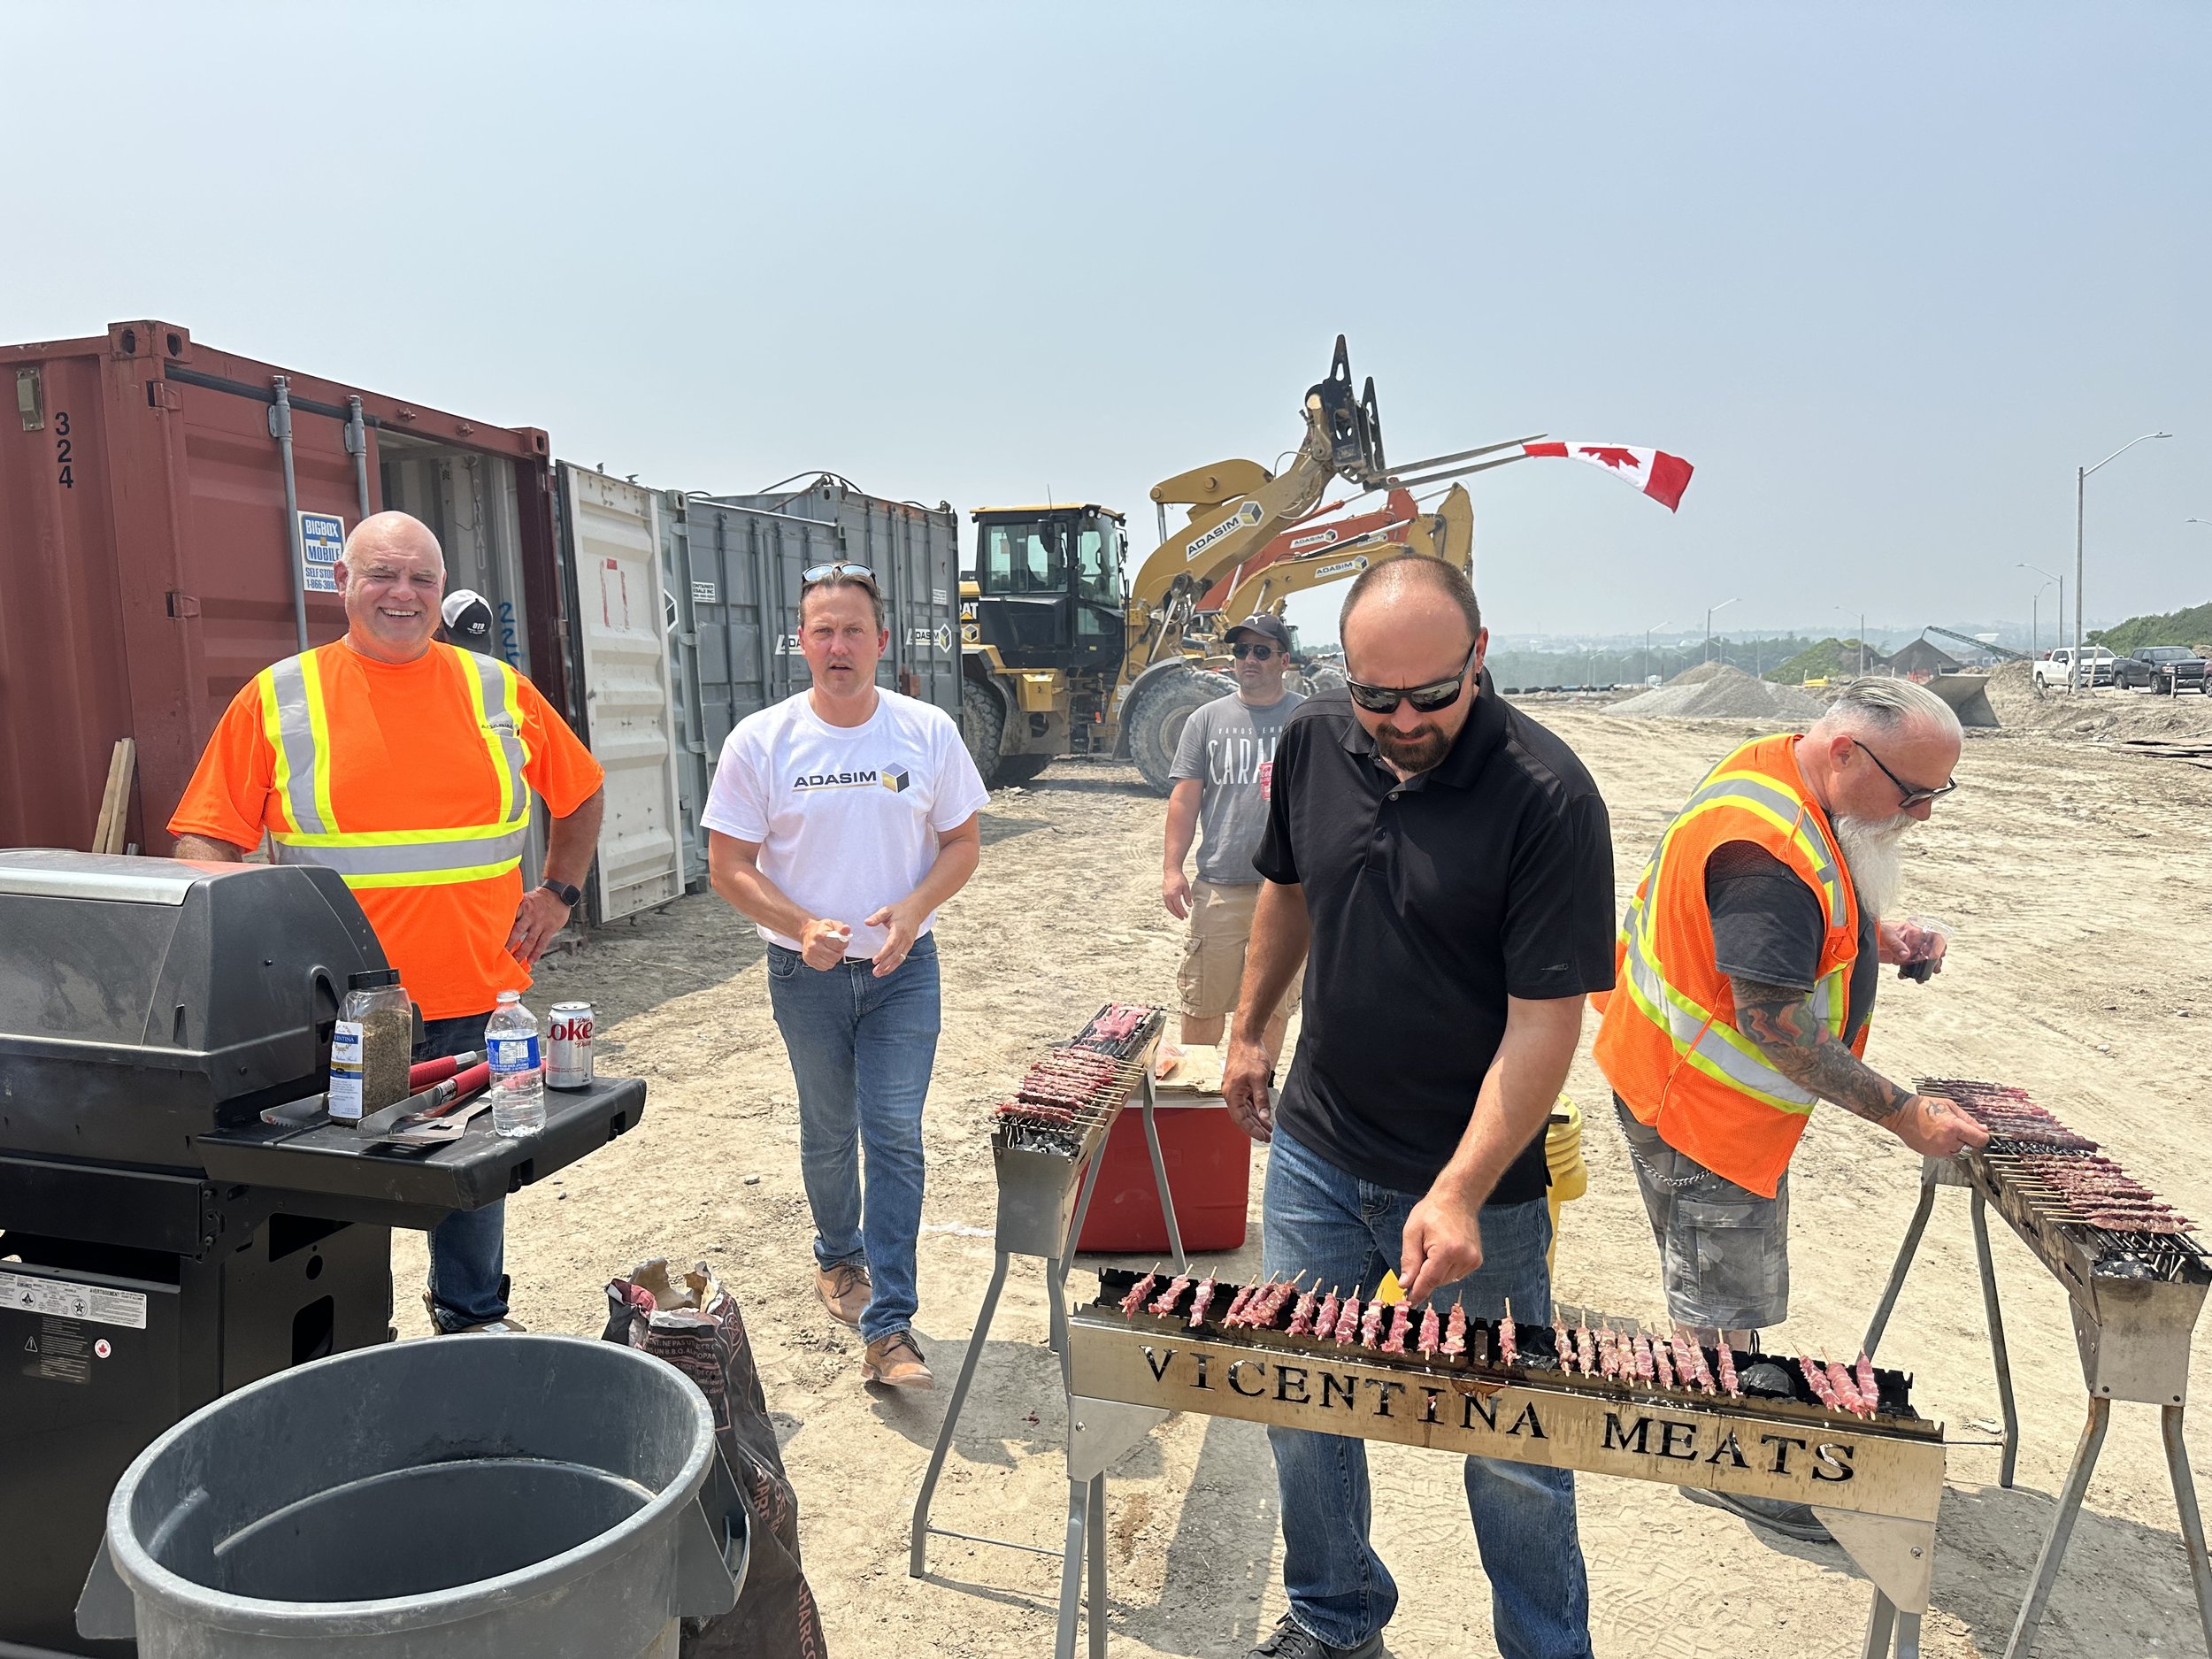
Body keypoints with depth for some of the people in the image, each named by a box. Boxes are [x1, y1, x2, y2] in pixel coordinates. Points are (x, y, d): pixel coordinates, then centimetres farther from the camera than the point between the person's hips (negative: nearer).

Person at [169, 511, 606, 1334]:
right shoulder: (277, 697, -1)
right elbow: (205, 839, 0)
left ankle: (473, 1320, 39)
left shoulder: (498, 690, 4)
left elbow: (582, 793, 17)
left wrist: (558, 894, 9)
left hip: (477, 1000, 2)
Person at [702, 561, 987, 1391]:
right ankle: (837, 1257, 43)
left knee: (895, 1135, -6)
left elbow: (963, 841, 2)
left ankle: (888, 1328, 1)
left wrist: (915, 908, -16)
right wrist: (802, 926, -21)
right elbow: (729, 865, -5)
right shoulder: (760, 741, -8)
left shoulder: (928, 731, -5)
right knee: (828, 1132, 16)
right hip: (806, 972, 1)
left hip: (904, 966, 0)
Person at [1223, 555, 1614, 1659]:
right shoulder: (1313, 744, -5)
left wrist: (1458, 1196, -28)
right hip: (1314, 1154, 5)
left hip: (1475, 1187, -4)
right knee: (1296, 1401, 16)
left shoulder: (1548, 800, -21)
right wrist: (1247, 1030, 18)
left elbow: (1546, 1021, -22)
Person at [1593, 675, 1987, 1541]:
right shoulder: (1766, 854, -33)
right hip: (1699, 1110, -10)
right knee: (1726, 1299, 7)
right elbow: (1776, 1026, -30)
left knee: (1726, 1291, 25)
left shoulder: (1780, 768, 0)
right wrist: (1904, 1114, -23)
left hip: (1691, 1086, 10)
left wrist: (1873, 934, 2)